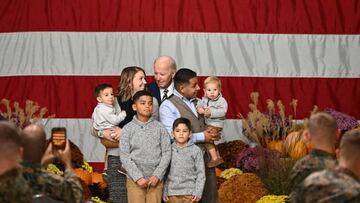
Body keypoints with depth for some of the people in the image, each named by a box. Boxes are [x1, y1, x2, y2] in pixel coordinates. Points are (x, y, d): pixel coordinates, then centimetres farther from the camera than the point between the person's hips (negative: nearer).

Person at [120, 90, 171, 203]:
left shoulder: (159, 127, 5)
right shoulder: (128, 129, 2)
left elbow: (167, 152, 2)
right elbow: (124, 156, -3)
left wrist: (157, 175, -8)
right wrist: (138, 177, -11)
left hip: (155, 179, 1)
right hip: (135, 180, -1)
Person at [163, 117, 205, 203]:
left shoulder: (196, 150, 0)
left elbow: (201, 173, 0)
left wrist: (198, 192, -7)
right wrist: (164, 192, 5)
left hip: (189, 193, -2)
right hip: (172, 194, 2)